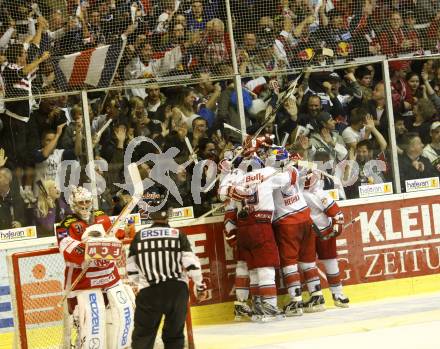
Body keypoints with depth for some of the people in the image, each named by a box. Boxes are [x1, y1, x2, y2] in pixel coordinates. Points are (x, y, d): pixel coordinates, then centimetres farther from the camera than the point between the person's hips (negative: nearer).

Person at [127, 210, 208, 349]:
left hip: (149, 291, 0)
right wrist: (200, 287, 11)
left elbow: (131, 270, 8)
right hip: (177, 289, 1)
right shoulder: (178, 234, 2)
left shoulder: (139, 236, 5)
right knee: (174, 336, 12)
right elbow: (192, 264, -2)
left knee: (142, 337, 5)